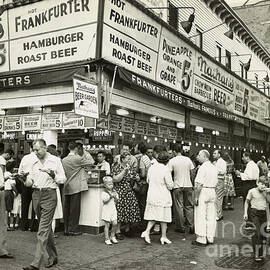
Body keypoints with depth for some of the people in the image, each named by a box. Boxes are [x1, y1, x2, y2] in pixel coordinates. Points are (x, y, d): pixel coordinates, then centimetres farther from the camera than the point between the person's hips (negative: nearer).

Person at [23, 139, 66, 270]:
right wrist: (28, 181, -5)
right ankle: (53, 257, 25)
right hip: (36, 195, 6)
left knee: (43, 229, -10)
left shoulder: (55, 160, -1)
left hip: (49, 195, -6)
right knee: (46, 227, 14)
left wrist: (53, 175, -20)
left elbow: (63, 179, -2)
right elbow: (30, 180, 17)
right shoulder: (35, 163, 14)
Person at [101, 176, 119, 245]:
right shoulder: (104, 193, -7)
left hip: (113, 209, 5)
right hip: (107, 210, -5)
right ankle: (107, 239, 9)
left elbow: (116, 200, 11)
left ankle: (112, 237, 20)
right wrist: (110, 196, -27)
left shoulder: (114, 191, 10)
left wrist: (115, 196, -9)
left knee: (115, 224, 0)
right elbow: (104, 200, -22)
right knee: (107, 225, -1)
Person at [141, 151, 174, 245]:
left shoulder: (151, 168, 2)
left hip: (152, 195, 5)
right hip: (163, 197, -5)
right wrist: (171, 185, 8)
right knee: (164, 216, 7)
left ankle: (147, 231, 2)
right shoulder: (165, 169, -17)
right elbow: (170, 185, -14)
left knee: (153, 215, 16)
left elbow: (148, 181, 13)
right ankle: (163, 236, 17)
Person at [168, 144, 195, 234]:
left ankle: (181, 227, 10)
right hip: (188, 185, 3)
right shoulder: (188, 159, 2)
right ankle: (191, 226, 10)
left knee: (179, 207, 5)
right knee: (189, 206, 11)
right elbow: (192, 172, 5)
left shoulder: (172, 161, -7)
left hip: (177, 186, -3)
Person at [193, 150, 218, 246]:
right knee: (211, 216, 11)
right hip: (212, 192, 8)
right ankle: (210, 238, 17)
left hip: (203, 191, -8)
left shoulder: (203, 167, -14)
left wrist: (196, 197, -15)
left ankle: (201, 239, 1)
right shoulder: (214, 167, 12)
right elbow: (215, 183, 16)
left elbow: (199, 184, -18)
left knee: (201, 216, -2)